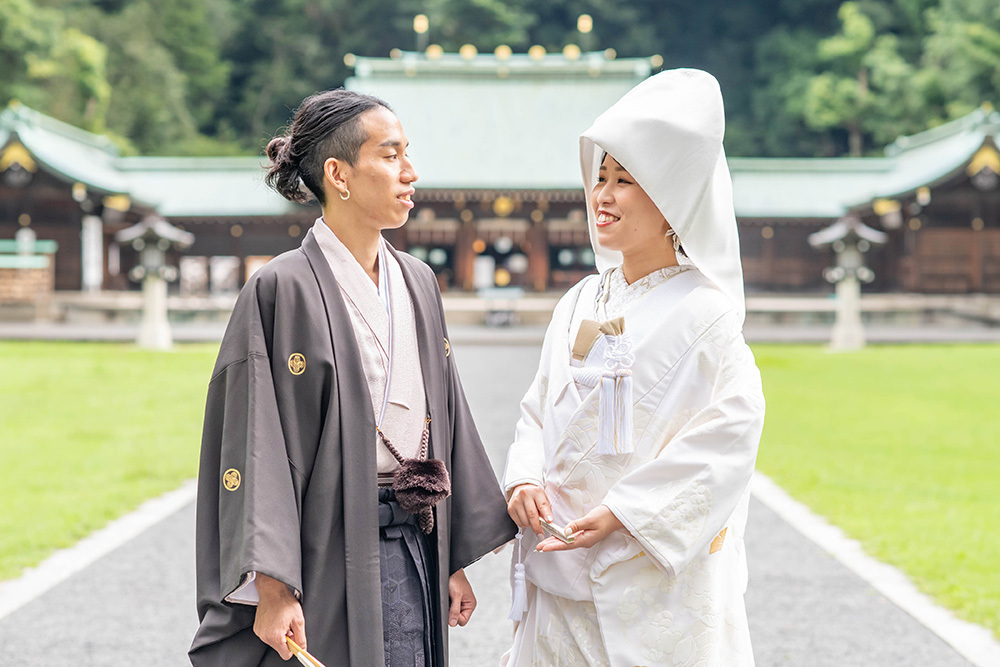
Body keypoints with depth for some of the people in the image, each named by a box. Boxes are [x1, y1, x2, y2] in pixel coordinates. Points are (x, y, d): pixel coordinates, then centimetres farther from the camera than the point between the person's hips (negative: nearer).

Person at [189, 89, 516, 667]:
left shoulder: (417, 283, 10)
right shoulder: (283, 289, -10)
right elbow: (257, 446, -13)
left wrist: (456, 559, 13)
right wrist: (271, 588, -19)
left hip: (414, 550, 6)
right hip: (326, 554, -6)